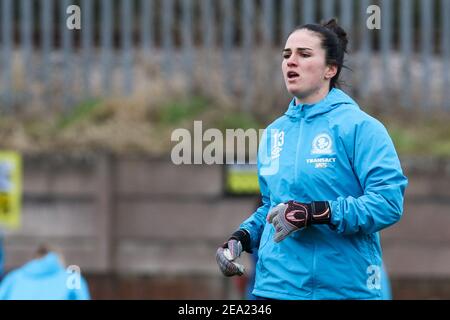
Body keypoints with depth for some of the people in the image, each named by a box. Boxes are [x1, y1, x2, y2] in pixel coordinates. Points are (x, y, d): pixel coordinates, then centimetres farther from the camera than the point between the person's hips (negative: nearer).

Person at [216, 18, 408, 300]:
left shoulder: (359, 126, -7)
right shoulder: (274, 133, 13)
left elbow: (389, 201, -17)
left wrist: (315, 213, -24)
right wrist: (240, 239, 5)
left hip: (343, 288, -5)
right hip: (275, 286, 5)